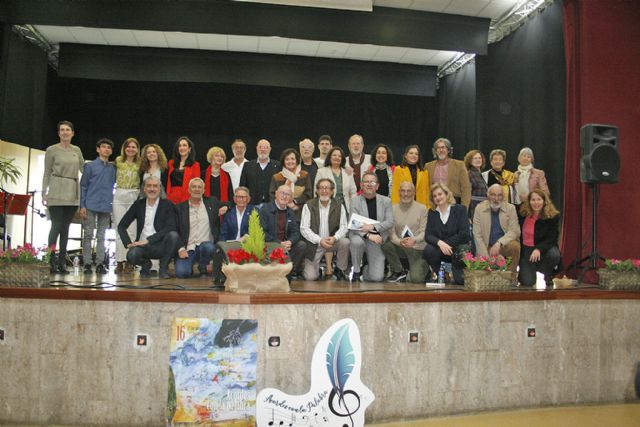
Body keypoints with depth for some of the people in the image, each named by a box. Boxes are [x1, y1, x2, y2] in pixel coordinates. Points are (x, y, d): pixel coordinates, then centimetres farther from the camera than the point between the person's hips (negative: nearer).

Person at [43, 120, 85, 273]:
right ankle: (52, 261, -2)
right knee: (56, 225, -8)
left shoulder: (77, 150, 12)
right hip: (57, 193, -4)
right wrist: (44, 193, -2)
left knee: (65, 227, 6)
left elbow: (84, 168, 19)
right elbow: (47, 173, 2)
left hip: (73, 193, 4)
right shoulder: (52, 150, 2)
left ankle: (62, 261, 10)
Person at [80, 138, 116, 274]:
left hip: (106, 207, 3)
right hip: (91, 206, -3)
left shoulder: (113, 169, 12)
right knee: (88, 235, 0)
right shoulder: (90, 166, 4)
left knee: (101, 236, 6)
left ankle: (100, 264, 9)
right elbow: (83, 186, 2)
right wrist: (82, 206, -6)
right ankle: (87, 264, 4)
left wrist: (112, 206, 9)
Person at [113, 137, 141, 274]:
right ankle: (119, 261, 6)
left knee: (131, 230, -4)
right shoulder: (118, 161, 7)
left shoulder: (140, 164, 3)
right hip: (119, 196, 2)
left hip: (134, 197, -1)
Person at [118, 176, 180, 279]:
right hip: (142, 246, 2)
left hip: (160, 246, -1)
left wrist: (148, 240, -20)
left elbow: (170, 227, -15)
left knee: (173, 235, -31)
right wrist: (128, 243, -5)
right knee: (131, 255, -31)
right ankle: (146, 264, 8)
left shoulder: (167, 205, -1)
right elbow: (121, 226, 11)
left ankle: (163, 267, -7)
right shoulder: (138, 204, 9)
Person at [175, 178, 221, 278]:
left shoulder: (212, 202, 11)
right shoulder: (180, 208, 8)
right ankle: (190, 268, 12)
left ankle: (203, 268, -3)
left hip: (206, 245, 1)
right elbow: (175, 231, 5)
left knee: (208, 247, -35)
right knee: (181, 272, -25)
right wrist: (181, 249, -9)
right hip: (187, 248, -1)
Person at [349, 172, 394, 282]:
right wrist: (368, 235, -27)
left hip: (377, 241, 1)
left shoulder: (386, 201, 4)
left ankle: (365, 271, 29)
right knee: (357, 241, -39)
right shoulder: (355, 200, -2)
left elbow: (390, 222, -5)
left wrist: (373, 227, -22)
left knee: (377, 278, -10)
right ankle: (356, 271, -11)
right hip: (360, 235, -1)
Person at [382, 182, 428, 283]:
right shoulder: (393, 209, 1)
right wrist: (399, 241, -27)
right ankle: (398, 271, -3)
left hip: (417, 249, -2)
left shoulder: (422, 208, -3)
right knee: (386, 245, -29)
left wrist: (414, 240, -30)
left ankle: (419, 268, 22)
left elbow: (424, 231, -9)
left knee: (417, 279, -18)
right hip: (399, 246, 2)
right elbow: (391, 231, -6)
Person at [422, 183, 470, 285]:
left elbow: (464, 234, -13)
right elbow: (428, 235, -6)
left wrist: (445, 244, -17)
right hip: (440, 250, 2)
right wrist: (439, 243, -27)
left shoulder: (460, 209, -3)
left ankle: (459, 279, -5)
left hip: (458, 247, -2)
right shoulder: (432, 213, 5)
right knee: (427, 251, -29)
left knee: (463, 250, -36)